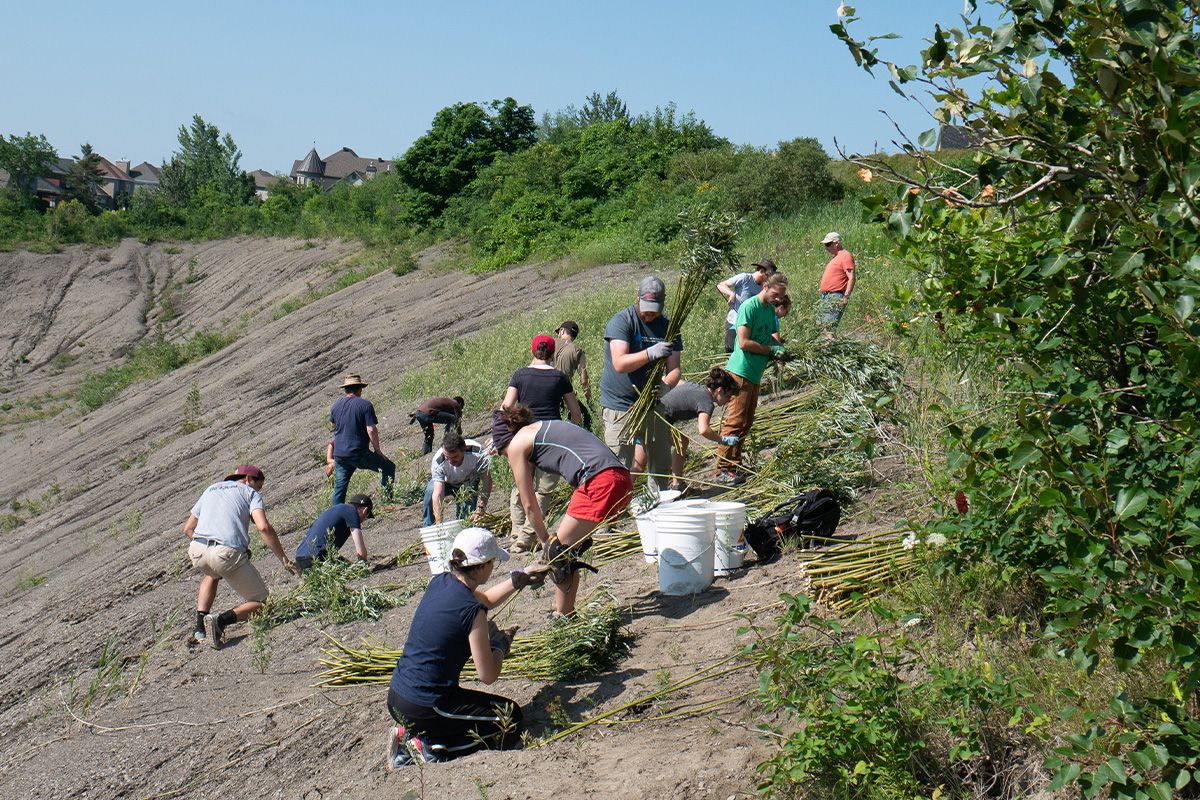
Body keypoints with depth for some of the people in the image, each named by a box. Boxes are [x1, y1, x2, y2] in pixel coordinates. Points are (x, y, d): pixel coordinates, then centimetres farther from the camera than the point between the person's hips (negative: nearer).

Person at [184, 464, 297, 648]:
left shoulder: (210, 490, 30)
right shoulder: (250, 492, 15)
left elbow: (188, 529, 32)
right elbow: (263, 527, -4)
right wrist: (284, 559, -1)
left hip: (196, 552, 5)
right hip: (228, 554, -5)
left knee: (212, 575, 41)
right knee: (260, 603, 11)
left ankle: (200, 625, 23)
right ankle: (221, 620, -15)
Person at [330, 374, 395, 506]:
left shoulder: (335, 405, 6)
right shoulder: (365, 405, -10)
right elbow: (371, 430, -14)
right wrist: (377, 449, -3)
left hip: (339, 454, 5)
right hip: (359, 454, -5)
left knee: (340, 486, 14)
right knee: (389, 468, 11)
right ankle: (386, 499, 8)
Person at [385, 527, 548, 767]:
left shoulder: (439, 582, 2)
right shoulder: (472, 612, -21)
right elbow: (488, 676, -13)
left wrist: (521, 577, 23)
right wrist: (501, 642, 4)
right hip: (424, 708, -8)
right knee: (511, 718, 10)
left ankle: (409, 732, 12)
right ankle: (430, 747, -3)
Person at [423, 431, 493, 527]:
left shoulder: (477, 453, -36)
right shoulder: (438, 461, -37)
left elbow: (487, 481, -31)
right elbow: (437, 495, -43)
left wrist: (481, 508, -40)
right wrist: (439, 524, -50)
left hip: (469, 486, 1)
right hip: (446, 483, -1)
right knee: (430, 490, -31)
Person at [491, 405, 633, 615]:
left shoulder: (516, 444, 8)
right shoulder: (543, 428, 31)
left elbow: (529, 505, 11)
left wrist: (545, 540, 24)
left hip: (602, 483, -9)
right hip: (622, 480, 9)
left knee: (556, 551, 2)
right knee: (567, 549, 19)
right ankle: (565, 612, 25)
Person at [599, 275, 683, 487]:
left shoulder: (668, 326, 4)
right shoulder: (621, 321, -11)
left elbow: (674, 368, -3)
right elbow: (620, 363, -23)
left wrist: (667, 385, -26)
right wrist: (650, 353, -37)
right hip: (620, 405, -5)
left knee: (661, 464, 15)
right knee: (620, 467, -8)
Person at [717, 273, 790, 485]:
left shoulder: (770, 309, 16)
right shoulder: (749, 307, -12)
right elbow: (744, 342, -19)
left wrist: (778, 351, 5)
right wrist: (771, 349, -11)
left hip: (755, 373, 9)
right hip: (741, 371, -9)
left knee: (746, 422, 12)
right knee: (735, 421, -10)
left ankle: (734, 466, 19)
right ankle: (723, 470, -8)